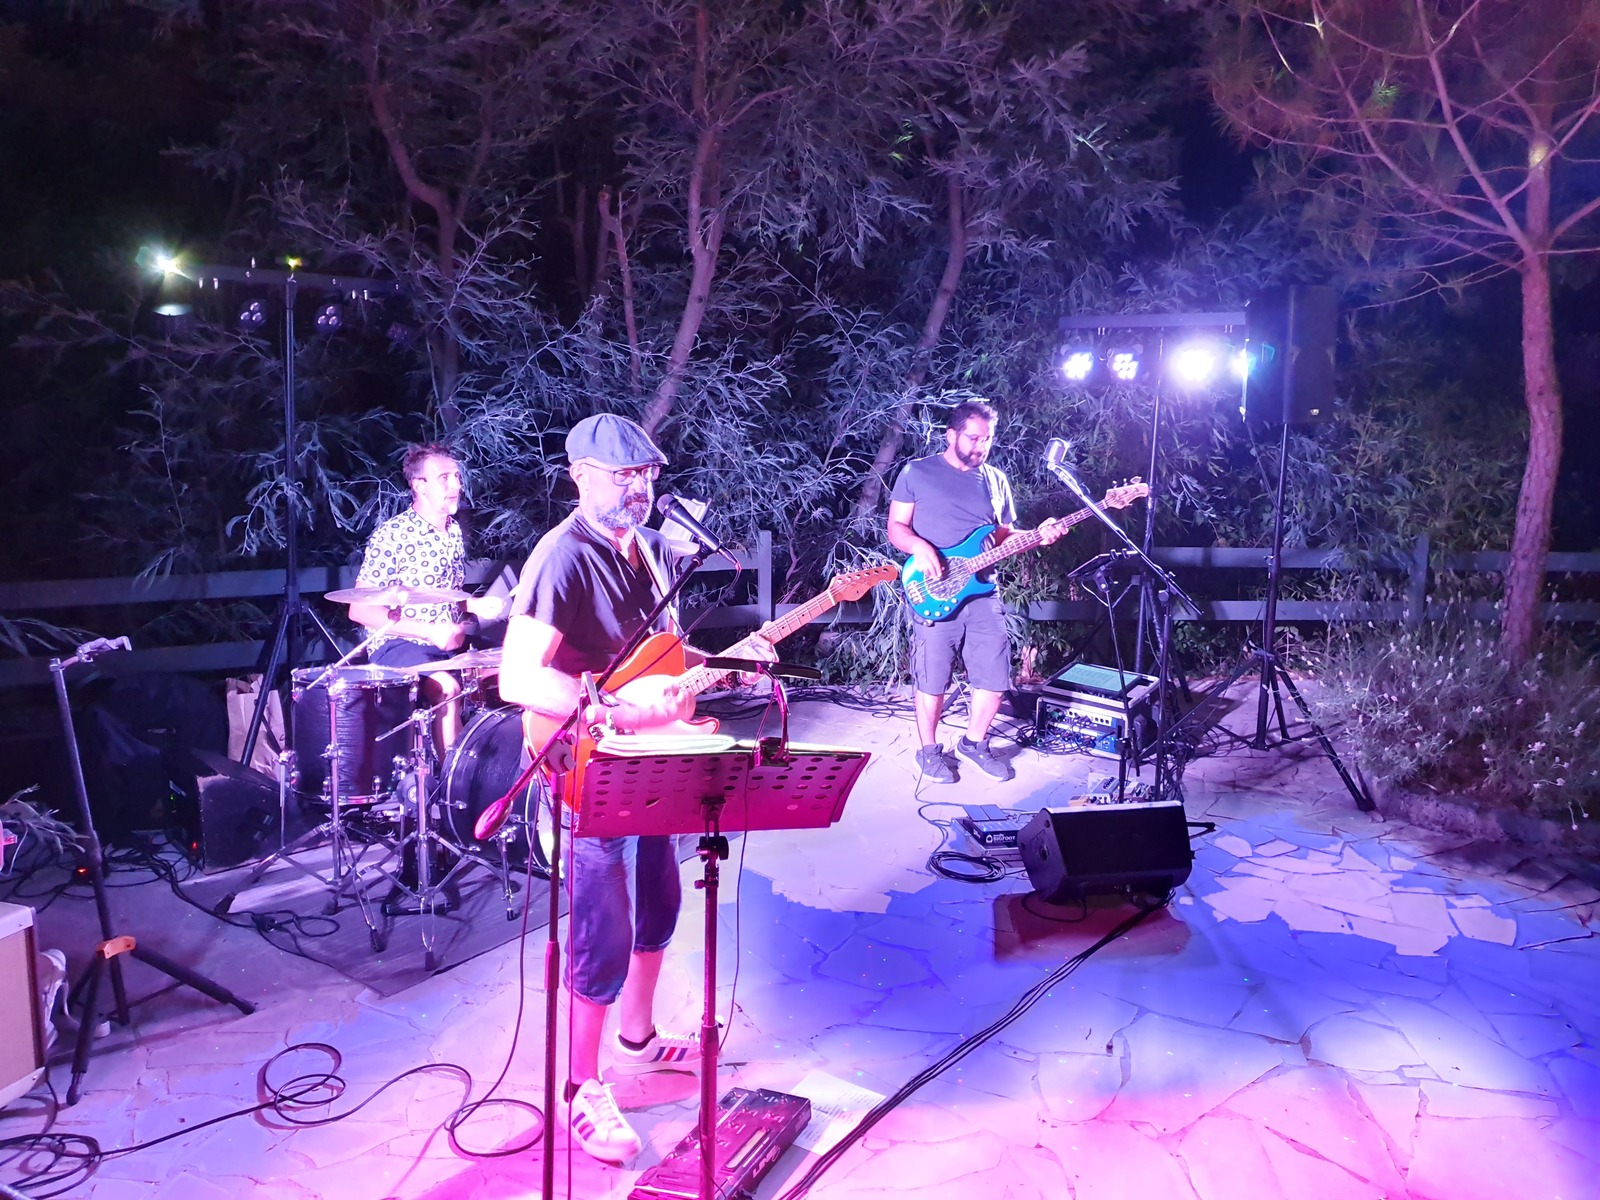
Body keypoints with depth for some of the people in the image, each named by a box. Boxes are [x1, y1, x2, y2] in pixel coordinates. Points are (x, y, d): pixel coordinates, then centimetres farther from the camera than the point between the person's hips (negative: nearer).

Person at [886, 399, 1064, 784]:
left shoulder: (995, 479, 15)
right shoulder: (917, 472, 2)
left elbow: (1005, 537, 17)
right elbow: (896, 527, 2)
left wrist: (1037, 536, -2)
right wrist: (918, 547, -18)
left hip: (983, 594, 4)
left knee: (994, 680, 5)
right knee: (932, 681, 2)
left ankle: (974, 742, 27)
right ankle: (930, 750, 22)